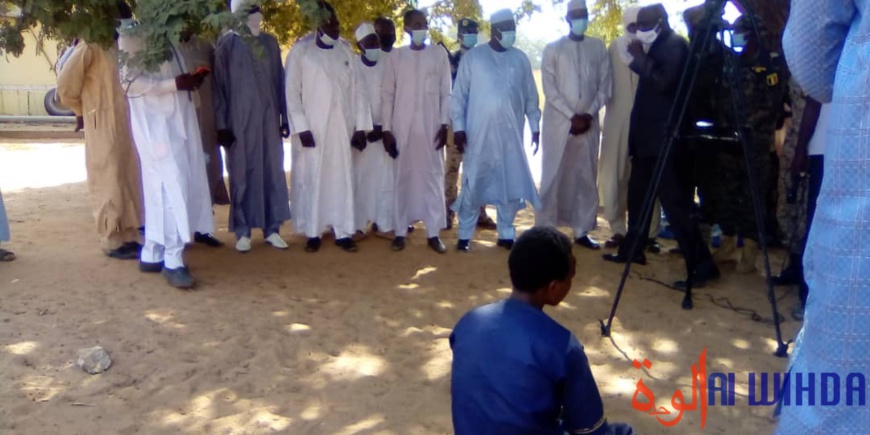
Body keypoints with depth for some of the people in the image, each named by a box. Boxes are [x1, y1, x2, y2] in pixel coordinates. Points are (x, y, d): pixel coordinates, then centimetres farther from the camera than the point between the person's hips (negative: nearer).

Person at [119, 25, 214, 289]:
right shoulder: (133, 35, -4)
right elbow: (129, 79, -13)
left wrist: (192, 79, 2)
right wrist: (174, 83, -18)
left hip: (179, 124, 7)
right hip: (155, 126, -7)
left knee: (162, 191, 10)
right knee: (172, 190, -11)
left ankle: (152, 255, 19)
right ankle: (173, 261, -4)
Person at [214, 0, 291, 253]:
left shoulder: (270, 42, 11)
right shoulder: (227, 43, -1)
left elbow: (279, 81, 12)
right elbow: (219, 85, -2)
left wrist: (284, 117, 8)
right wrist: (221, 124, -8)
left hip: (269, 118, 4)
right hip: (240, 120, -4)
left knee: (272, 172, 4)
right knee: (242, 175, 1)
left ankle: (272, 229, 11)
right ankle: (243, 232, 8)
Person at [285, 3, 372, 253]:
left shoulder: (345, 50, 9)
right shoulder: (300, 50, -1)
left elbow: (357, 90, 8)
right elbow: (292, 92, -4)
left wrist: (360, 126, 2)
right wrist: (301, 128, -12)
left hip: (341, 127, 3)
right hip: (312, 127, -3)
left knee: (342, 179, 5)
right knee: (312, 179, 2)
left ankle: (343, 232, 12)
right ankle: (313, 233, 11)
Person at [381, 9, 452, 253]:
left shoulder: (439, 54, 7)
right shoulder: (395, 56, 7)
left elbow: (446, 93, 5)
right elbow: (387, 95, 5)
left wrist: (444, 125, -3)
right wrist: (386, 129, -1)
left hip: (431, 126, 0)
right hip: (402, 127, 0)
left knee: (433, 175, 0)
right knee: (403, 176, 2)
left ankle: (433, 232, 5)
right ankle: (400, 231, 9)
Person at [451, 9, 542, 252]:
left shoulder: (520, 59, 9)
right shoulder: (472, 57, 0)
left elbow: (531, 96, 11)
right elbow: (459, 95, 0)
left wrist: (535, 127, 8)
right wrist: (459, 127, -6)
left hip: (511, 134, 3)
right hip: (479, 134, -3)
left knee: (511, 184, 7)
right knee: (473, 184, 2)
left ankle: (506, 233, 19)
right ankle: (465, 235, 11)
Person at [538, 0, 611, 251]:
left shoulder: (598, 48, 10)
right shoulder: (553, 49, 3)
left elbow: (605, 87, 6)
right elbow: (549, 89, -4)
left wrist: (589, 114, -8)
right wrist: (572, 116, -12)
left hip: (589, 122, 3)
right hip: (558, 122, -3)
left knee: (587, 178, 5)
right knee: (554, 176, -2)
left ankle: (582, 231, 13)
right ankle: (545, 230, 4)